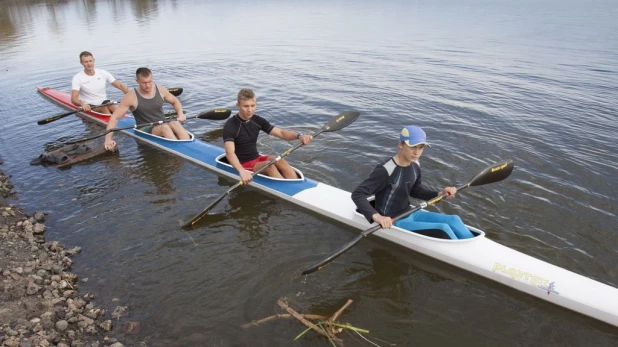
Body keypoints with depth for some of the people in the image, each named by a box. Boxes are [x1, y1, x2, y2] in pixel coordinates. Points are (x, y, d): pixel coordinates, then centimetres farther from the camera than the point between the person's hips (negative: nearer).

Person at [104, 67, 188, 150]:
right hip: (145, 130, -3)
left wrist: (180, 113, 0)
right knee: (165, 127, -34)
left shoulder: (161, 90, 2)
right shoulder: (131, 97, -9)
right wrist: (108, 139, -18)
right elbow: (114, 117, -8)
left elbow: (175, 101, 21)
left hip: (164, 126, 3)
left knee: (174, 123, -31)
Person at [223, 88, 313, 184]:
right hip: (242, 164, -5)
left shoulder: (257, 121, 2)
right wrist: (241, 171, -50)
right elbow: (230, 152, -31)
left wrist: (298, 135, -24)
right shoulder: (230, 126, -17)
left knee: (279, 161, -21)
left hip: (257, 158, 6)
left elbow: (280, 133, -3)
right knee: (268, 165, -29)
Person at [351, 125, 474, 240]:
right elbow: (357, 194, -29)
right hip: (393, 222, -8)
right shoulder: (385, 170, -26)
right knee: (443, 229, -17)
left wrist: (440, 194, 2)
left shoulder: (414, 165, -1)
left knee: (454, 220, -1)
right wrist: (376, 216, -42)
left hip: (409, 214, 8)